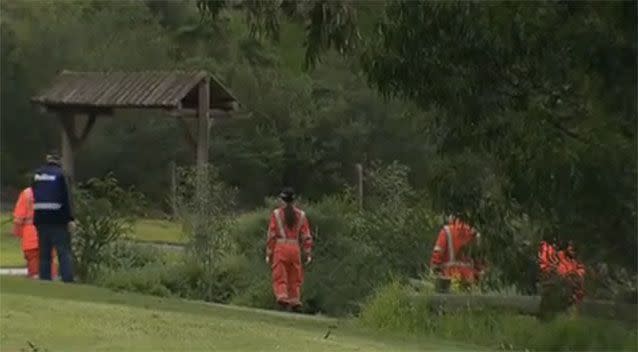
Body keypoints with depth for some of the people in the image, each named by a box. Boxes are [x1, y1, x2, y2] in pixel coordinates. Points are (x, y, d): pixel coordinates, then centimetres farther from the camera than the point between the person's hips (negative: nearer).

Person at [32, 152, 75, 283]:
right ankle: (67, 279, -10)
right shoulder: (60, 174, -6)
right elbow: (66, 198, -11)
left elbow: (35, 197, 12)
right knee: (64, 251, -3)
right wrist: (70, 219, -10)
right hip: (57, 217, -5)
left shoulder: (37, 174, 10)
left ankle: (45, 280, 9)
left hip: (41, 217, 5)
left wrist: (36, 219, 15)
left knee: (44, 252, 10)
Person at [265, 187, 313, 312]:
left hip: (280, 247, -2)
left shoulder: (276, 213, 0)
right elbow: (306, 235, 2)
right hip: (295, 248, 2)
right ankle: (295, 301, 11)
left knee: (280, 277, 0)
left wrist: (268, 254, 2)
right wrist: (308, 254, 6)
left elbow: (272, 234, -3)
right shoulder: (301, 214, 6)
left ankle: (282, 297, -20)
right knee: (295, 277, 13)